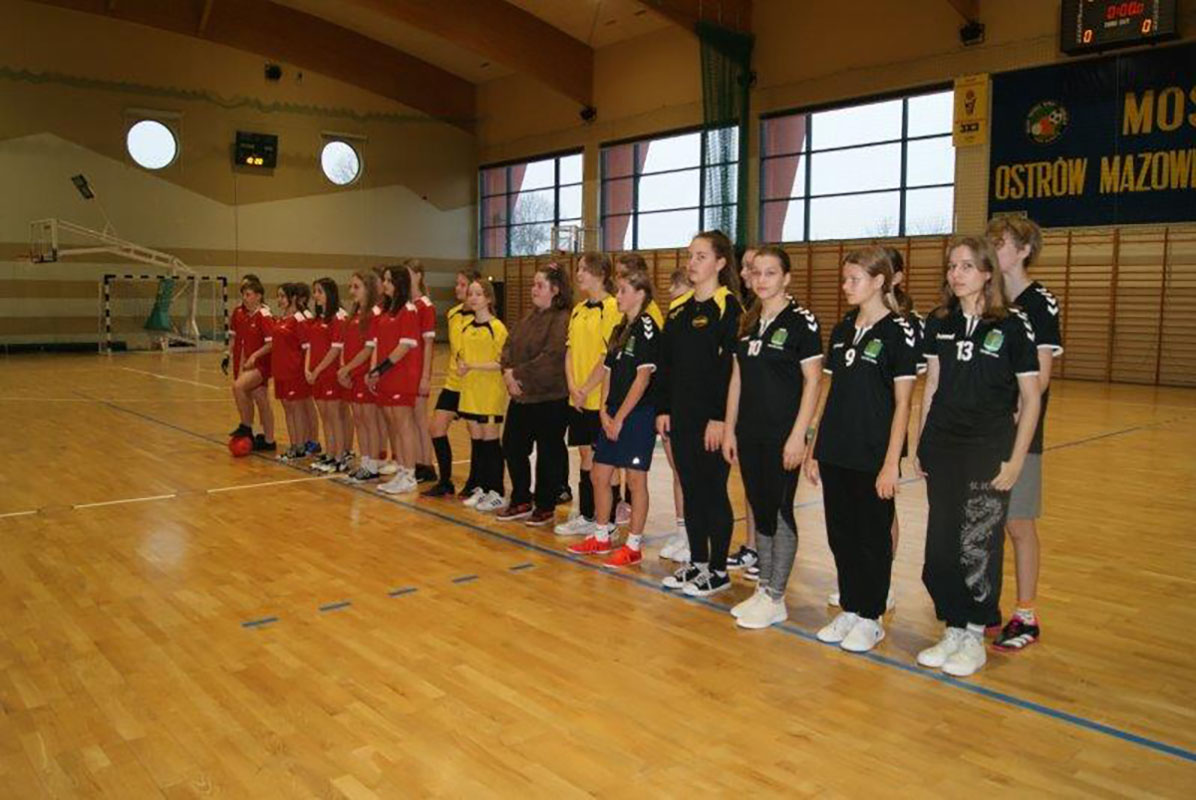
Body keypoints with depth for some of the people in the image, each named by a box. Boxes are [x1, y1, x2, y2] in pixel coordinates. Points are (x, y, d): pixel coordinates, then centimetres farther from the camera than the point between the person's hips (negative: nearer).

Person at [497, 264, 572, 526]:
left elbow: (551, 358, -23)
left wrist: (519, 374, -17)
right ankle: (521, 502, 28)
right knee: (512, 448, 13)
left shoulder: (563, 319, -13)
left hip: (550, 399, -9)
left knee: (548, 454, 4)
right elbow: (509, 346, 11)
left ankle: (545, 507, 19)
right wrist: (508, 372, -7)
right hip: (520, 396, 9)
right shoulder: (529, 317, 15)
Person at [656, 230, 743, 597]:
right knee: (691, 491, 13)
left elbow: (732, 367, -16)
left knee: (713, 491, 2)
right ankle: (697, 563, 25)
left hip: (712, 419, -7)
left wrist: (720, 418, -19)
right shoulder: (678, 310, 12)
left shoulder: (729, 308, -10)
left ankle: (718, 570, 15)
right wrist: (663, 409, 8)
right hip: (681, 416, 7)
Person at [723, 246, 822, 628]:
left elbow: (812, 381, -11)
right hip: (749, 434, 6)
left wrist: (798, 435, -16)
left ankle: (775, 599, 10)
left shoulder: (801, 321, -8)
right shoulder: (748, 323, 11)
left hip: (782, 435, -6)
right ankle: (763, 589, 23)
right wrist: (730, 428, 9)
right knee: (760, 510, 12)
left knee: (780, 512, 0)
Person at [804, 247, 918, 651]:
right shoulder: (842, 330, 10)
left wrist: (891, 463, -14)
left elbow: (902, 403, -10)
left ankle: (870, 617, 20)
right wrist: (815, 449, 11)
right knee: (841, 534, 12)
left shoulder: (898, 331, -8)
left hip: (873, 456, -6)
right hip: (835, 453, 6)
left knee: (872, 537, 6)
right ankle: (850, 610, 26)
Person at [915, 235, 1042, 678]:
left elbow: (1031, 399, -5)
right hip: (942, 450, 4)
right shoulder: (938, 323, 5)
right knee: (940, 544, 8)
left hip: (989, 451, -4)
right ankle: (953, 630, 24)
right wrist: (921, 444, 8)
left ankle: (974, 637, 19)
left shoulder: (1013, 325, -7)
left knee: (978, 546, 2)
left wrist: (1016, 460, -9)